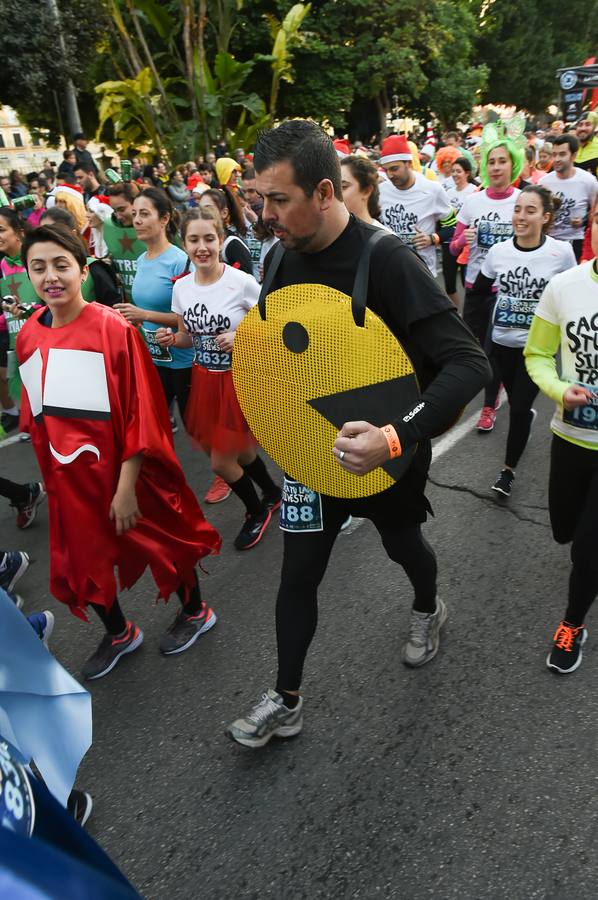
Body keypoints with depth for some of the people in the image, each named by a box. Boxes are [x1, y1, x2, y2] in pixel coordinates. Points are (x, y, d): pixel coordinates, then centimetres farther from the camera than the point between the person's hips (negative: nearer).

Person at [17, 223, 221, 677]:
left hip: (125, 469, -5)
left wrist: (126, 486, -19)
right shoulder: (27, 337, -2)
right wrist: (50, 473, 12)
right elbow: (36, 414, 9)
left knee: (160, 539, 15)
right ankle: (119, 633, 44)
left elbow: (141, 413, -18)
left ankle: (196, 612, 43)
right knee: (79, 561, 17)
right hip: (70, 477, 6)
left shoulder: (115, 328, -19)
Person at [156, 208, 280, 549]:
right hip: (205, 379, 5)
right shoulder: (181, 287, -2)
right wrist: (171, 339, -10)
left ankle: (257, 511, 30)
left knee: (221, 462, 0)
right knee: (240, 451, 17)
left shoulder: (243, 283, -18)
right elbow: (189, 336, 11)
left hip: (241, 378, -5)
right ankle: (272, 494, 47)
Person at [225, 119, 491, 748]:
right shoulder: (283, 256, -7)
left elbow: (468, 362, -31)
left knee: (401, 543, 23)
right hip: (313, 446, 4)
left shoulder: (386, 260, -26)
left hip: (385, 451, -4)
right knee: (297, 573, 9)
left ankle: (428, 611, 59)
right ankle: (286, 702, 29)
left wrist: (396, 438, -43)